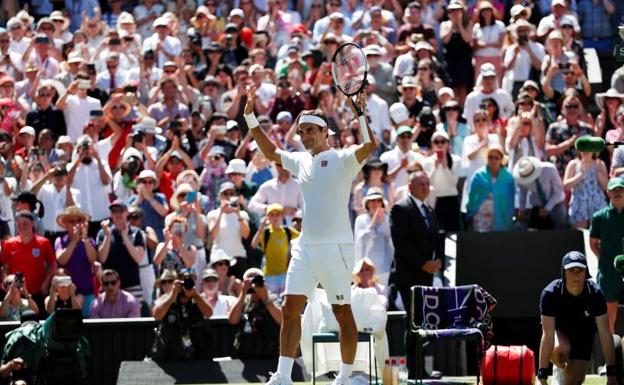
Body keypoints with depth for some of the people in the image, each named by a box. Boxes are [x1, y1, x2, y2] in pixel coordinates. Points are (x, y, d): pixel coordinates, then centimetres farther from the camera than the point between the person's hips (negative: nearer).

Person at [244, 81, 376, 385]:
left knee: (343, 313, 0)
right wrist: (250, 118, 24)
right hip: (305, 246, 6)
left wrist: (359, 113, -29)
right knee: (290, 308, -2)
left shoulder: (342, 160, -4)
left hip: (335, 247, -6)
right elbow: (270, 151, 30)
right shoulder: (301, 161, 17)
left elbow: (370, 145, -21)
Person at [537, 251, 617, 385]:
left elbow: (605, 334, -24)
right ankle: (559, 369, 0)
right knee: (560, 349, -36)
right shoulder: (550, 294, -32)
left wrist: (611, 374, -27)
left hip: (583, 333, 1)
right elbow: (548, 335, -35)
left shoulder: (595, 294, -27)